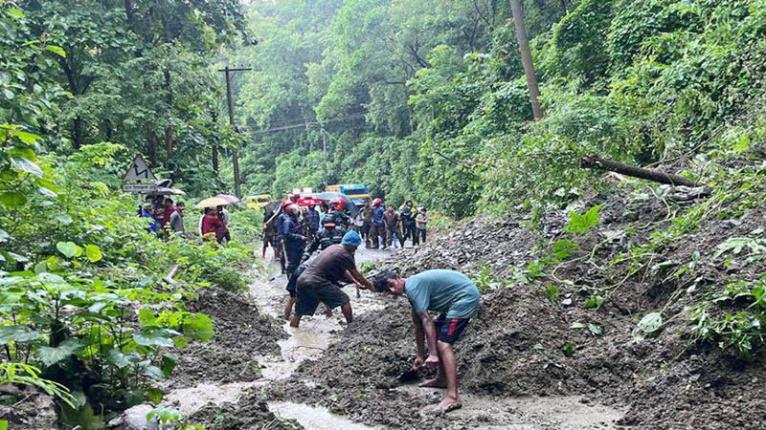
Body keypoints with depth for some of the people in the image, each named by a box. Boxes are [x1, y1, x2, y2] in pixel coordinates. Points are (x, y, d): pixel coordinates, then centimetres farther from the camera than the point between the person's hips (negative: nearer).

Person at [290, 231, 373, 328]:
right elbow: (357, 275, 7)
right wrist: (369, 285, 21)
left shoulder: (333, 248, 21)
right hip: (316, 283, -8)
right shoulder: (345, 255, -4)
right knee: (344, 300, 8)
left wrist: (357, 282, 31)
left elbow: (343, 271, 30)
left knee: (299, 313, 13)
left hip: (301, 280, 8)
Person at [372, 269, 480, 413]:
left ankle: (453, 397, -24)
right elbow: (419, 325, 19)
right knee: (436, 334, 22)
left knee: (443, 343, -16)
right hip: (458, 299, 11)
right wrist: (421, 356, 22)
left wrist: (432, 354, -21)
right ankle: (442, 379, 34)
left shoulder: (412, 287, -16)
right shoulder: (413, 288, 14)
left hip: (465, 297, -11)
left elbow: (426, 321, -20)